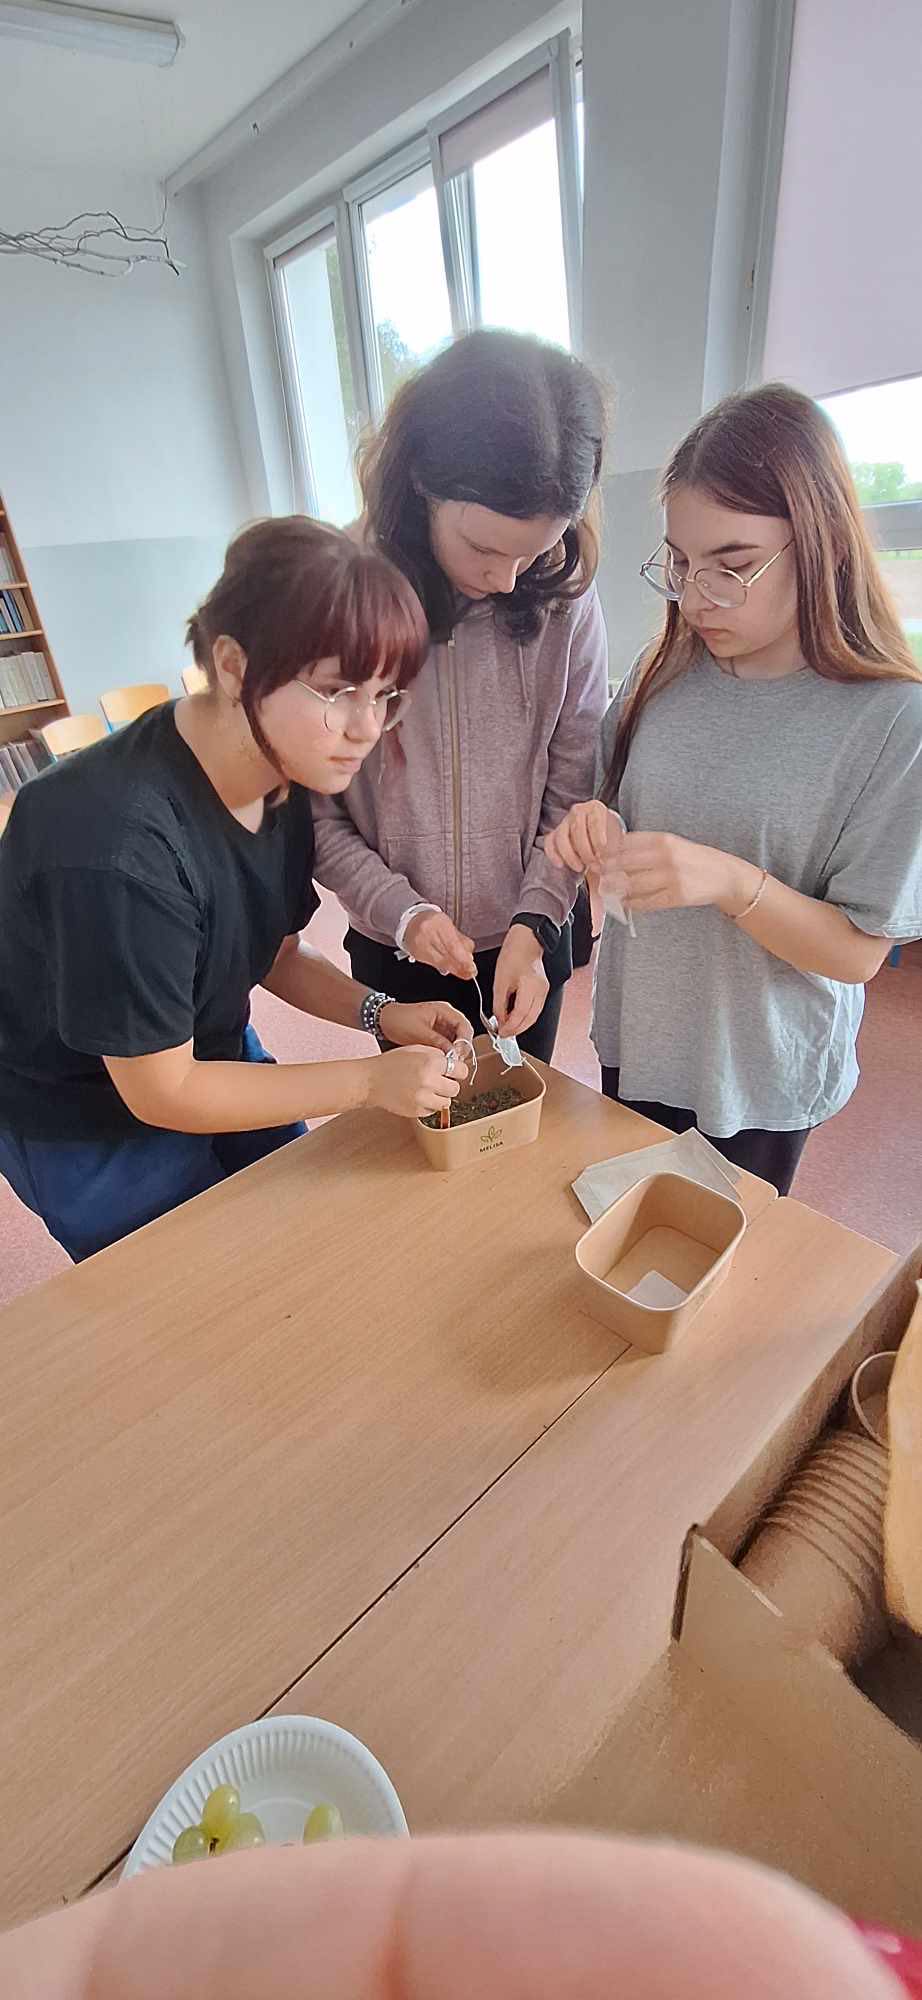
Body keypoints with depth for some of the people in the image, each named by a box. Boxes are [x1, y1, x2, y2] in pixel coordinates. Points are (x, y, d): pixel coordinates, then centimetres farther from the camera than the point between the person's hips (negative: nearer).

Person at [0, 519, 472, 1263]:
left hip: (215, 1056, 7)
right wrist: (369, 1079, -26)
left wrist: (379, 1013, -16)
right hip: (89, 1128, -6)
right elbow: (158, 1092, -26)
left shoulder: (281, 774, -13)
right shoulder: (119, 847, -37)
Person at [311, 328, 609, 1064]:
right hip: (393, 951, 0)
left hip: (526, 946, 1)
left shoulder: (565, 603, -10)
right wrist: (400, 910, -20)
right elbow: (312, 805, -10)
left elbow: (573, 795, -7)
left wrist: (534, 924, -17)